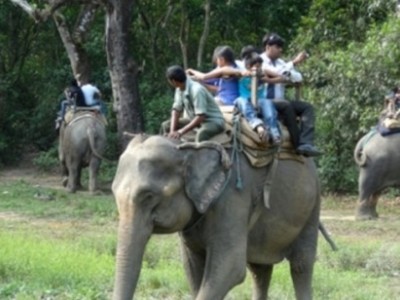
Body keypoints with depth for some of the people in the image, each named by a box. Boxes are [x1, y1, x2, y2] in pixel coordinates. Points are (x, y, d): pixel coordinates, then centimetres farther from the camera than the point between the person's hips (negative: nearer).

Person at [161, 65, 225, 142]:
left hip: (214, 121, -9)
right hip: (196, 119, 9)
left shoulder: (197, 90, -29)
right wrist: (172, 131, -17)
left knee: (201, 133, -42)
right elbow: (176, 110, -2)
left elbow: (200, 117, -31)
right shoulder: (179, 89, -4)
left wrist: (181, 132, -33)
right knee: (166, 125, 3)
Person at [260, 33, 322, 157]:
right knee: (286, 105, -35)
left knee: (307, 107, -14)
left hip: (280, 101, 8)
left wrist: (288, 76, -8)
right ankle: (298, 144, -29)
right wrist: (294, 62, -22)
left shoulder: (280, 62, 19)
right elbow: (275, 73, -21)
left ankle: (306, 144, -33)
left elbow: (298, 77, 14)